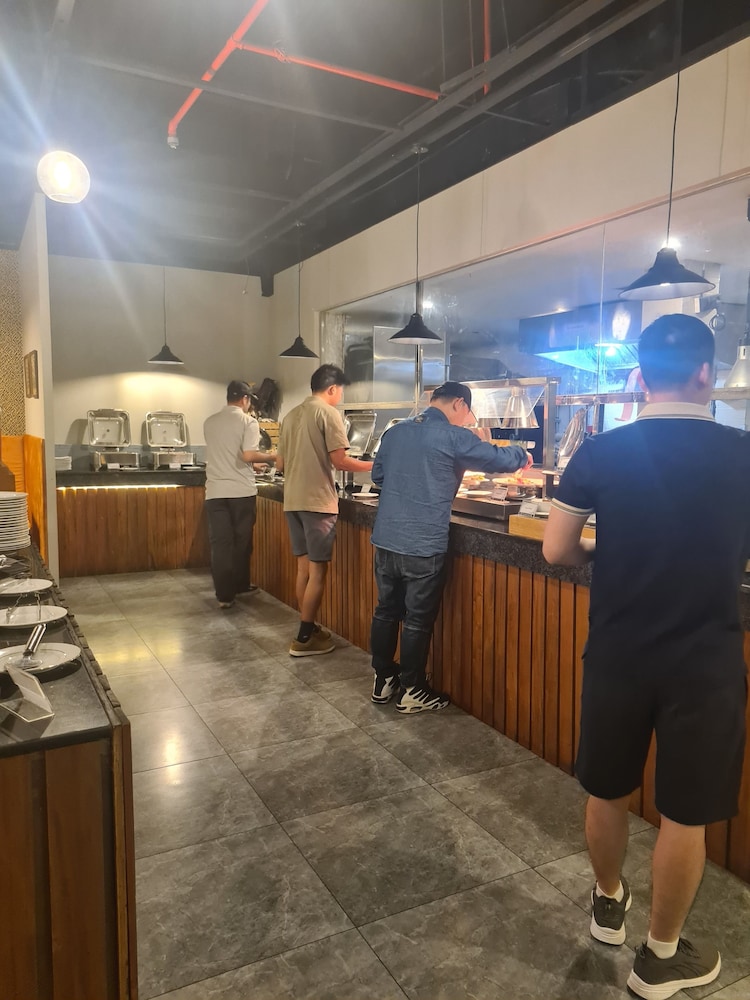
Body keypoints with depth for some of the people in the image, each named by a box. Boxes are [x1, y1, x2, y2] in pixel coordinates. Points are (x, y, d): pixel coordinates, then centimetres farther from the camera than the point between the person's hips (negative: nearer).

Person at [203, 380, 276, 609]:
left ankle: (224, 594, 3)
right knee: (241, 541, 12)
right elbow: (248, 455, -17)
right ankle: (240, 585, 25)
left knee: (220, 542, 4)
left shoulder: (210, 422, 11)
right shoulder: (248, 421, -5)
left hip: (215, 491, 4)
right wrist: (270, 456, 1)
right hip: (241, 491, -3)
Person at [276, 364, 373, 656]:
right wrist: (374, 465, -1)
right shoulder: (328, 412, -7)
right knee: (317, 571, -1)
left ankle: (309, 629, 22)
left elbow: (280, 464, 18)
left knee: (304, 568, 14)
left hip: (293, 500, 8)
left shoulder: (291, 415, 15)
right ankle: (304, 639, 2)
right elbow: (339, 460, -14)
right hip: (317, 501, -8)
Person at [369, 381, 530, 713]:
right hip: (422, 545, -6)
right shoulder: (452, 436, -10)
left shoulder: (394, 432, 9)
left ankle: (383, 680, 28)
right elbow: (499, 460, -3)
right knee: (418, 619, 6)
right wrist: (522, 454, 17)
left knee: (386, 610, 17)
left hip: (385, 539, 6)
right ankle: (413, 692, 18)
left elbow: (377, 476, 21)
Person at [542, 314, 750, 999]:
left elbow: (556, 551, -7)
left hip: (617, 654, 1)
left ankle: (608, 904, 45)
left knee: (607, 792, 22)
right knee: (685, 815, 15)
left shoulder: (600, 453, -9)